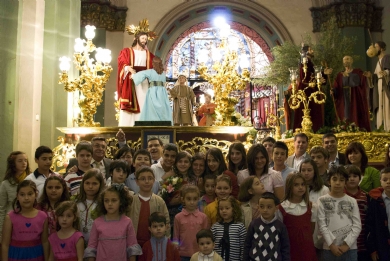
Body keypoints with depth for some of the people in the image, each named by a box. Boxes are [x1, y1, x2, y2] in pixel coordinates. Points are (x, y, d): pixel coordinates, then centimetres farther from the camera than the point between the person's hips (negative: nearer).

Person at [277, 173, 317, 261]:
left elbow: (312, 225, 13)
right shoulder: (282, 208, -8)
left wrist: (306, 237, 9)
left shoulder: (309, 206, 2)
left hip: (307, 247, 3)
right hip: (290, 248, -3)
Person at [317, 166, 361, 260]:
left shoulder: (352, 201, 6)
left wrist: (347, 244, -9)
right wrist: (331, 244, -10)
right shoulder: (322, 200, 1)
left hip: (350, 248, 1)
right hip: (329, 248, -1)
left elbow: (357, 226, 0)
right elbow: (322, 225, -4)